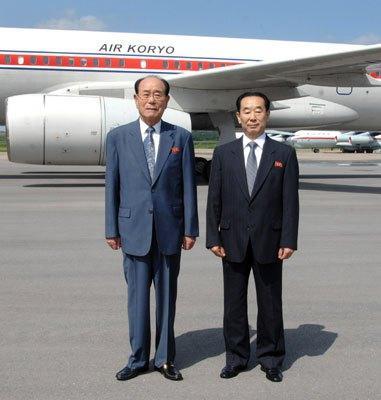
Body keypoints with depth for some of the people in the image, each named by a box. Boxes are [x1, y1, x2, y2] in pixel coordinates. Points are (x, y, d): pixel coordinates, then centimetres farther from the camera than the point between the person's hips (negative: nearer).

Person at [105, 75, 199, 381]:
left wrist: (190, 229, 0)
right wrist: (112, 229, 2)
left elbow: (188, 186, 2)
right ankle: (138, 359, 21)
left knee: (167, 295, 10)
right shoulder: (118, 137, 3)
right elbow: (112, 186, 4)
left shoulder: (182, 137, 3)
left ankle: (165, 358, 23)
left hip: (169, 230, 0)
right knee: (138, 295, 7)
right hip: (134, 229, 0)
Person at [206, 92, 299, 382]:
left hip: (268, 241, -1)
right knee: (234, 303, 10)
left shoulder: (284, 154, 2)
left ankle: (271, 360, 24)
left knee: (270, 304, 9)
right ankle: (236, 358, 24)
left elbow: (290, 201, -2)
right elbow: (214, 200, 3)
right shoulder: (223, 154, 5)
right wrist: (213, 238, -2)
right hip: (232, 241, 1)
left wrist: (288, 241, -8)